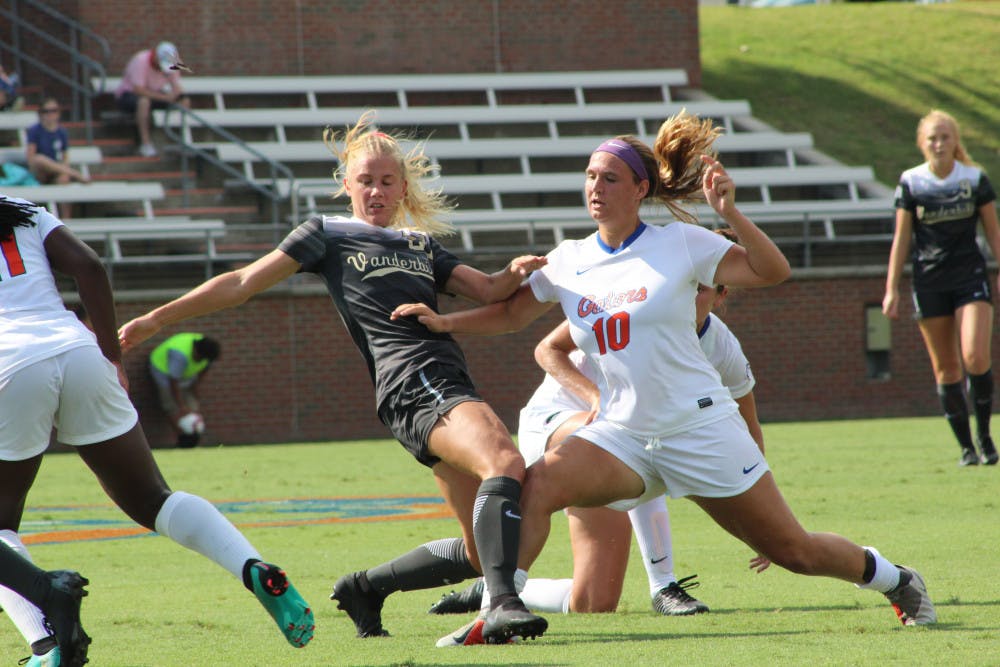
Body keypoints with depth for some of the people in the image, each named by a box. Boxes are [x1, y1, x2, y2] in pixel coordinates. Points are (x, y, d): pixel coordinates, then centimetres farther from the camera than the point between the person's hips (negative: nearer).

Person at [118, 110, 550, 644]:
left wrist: (516, 272, -2)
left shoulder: (421, 245, 28)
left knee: (481, 553, 1)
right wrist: (157, 318, 7)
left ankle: (366, 588, 20)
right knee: (504, 462, -34)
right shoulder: (328, 235, 12)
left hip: (451, 389, 7)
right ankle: (502, 604, -46)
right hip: (411, 387, -7)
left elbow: (487, 291, 21)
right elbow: (243, 283, 11)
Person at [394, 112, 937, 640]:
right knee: (536, 484, -26)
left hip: (701, 427, -3)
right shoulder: (568, 261, 6)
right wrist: (444, 322, 5)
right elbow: (512, 313, 19)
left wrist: (730, 213, -21)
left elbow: (772, 272, -7)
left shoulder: (680, 243, -5)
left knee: (792, 551, 3)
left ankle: (895, 581, 29)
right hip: (621, 434, 3)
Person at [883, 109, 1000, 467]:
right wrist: (891, 289, 1)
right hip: (929, 284, 1)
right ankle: (966, 447, 9)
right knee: (945, 367, 1)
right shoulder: (911, 183, 0)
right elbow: (901, 238, 5)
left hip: (971, 276, -1)